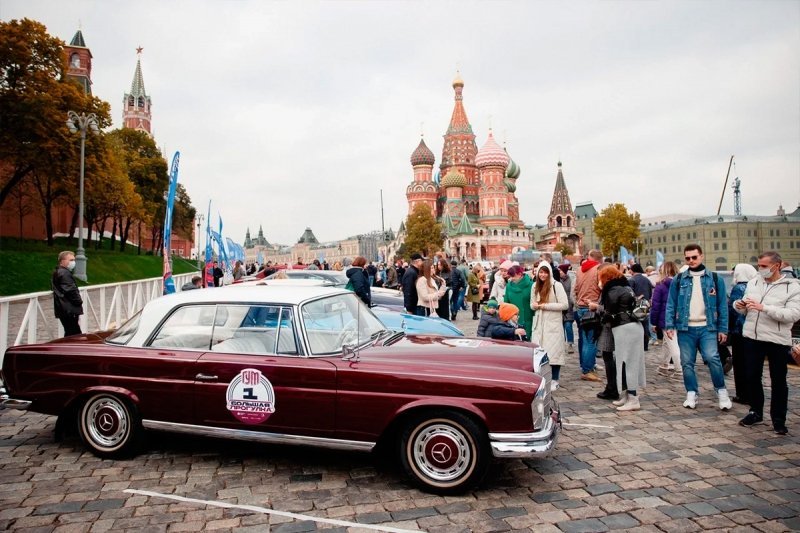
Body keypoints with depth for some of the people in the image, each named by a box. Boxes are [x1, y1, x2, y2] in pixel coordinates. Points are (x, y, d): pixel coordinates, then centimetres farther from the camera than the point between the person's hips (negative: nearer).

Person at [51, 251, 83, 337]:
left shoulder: (57, 272, 18)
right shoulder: (64, 273, -15)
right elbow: (71, 290, -21)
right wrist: (79, 301, -4)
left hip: (64, 309, 11)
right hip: (69, 310, -11)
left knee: (70, 333, 13)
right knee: (74, 334, -9)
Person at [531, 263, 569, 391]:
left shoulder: (556, 285, -9)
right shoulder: (535, 286, 9)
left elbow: (565, 305, -12)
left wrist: (546, 305, -15)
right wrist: (535, 305, -7)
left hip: (554, 324, -5)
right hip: (539, 323, 5)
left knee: (554, 351, -2)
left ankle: (554, 380, 9)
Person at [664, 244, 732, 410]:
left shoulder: (715, 279, 4)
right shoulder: (678, 280, 5)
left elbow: (722, 305, 5)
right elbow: (671, 304, 4)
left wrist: (723, 328, -1)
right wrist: (669, 325, -5)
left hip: (707, 328, -1)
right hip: (685, 328, 1)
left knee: (712, 358, -14)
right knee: (687, 363, 5)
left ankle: (721, 391, 5)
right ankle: (691, 394, 17)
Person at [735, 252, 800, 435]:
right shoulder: (753, 282, 6)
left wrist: (763, 307, -27)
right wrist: (739, 306, -10)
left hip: (778, 340, -4)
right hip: (752, 337, 4)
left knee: (778, 382, 8)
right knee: (752, 377, 11)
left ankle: (778, 419, 22)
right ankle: (756, 412, 28)